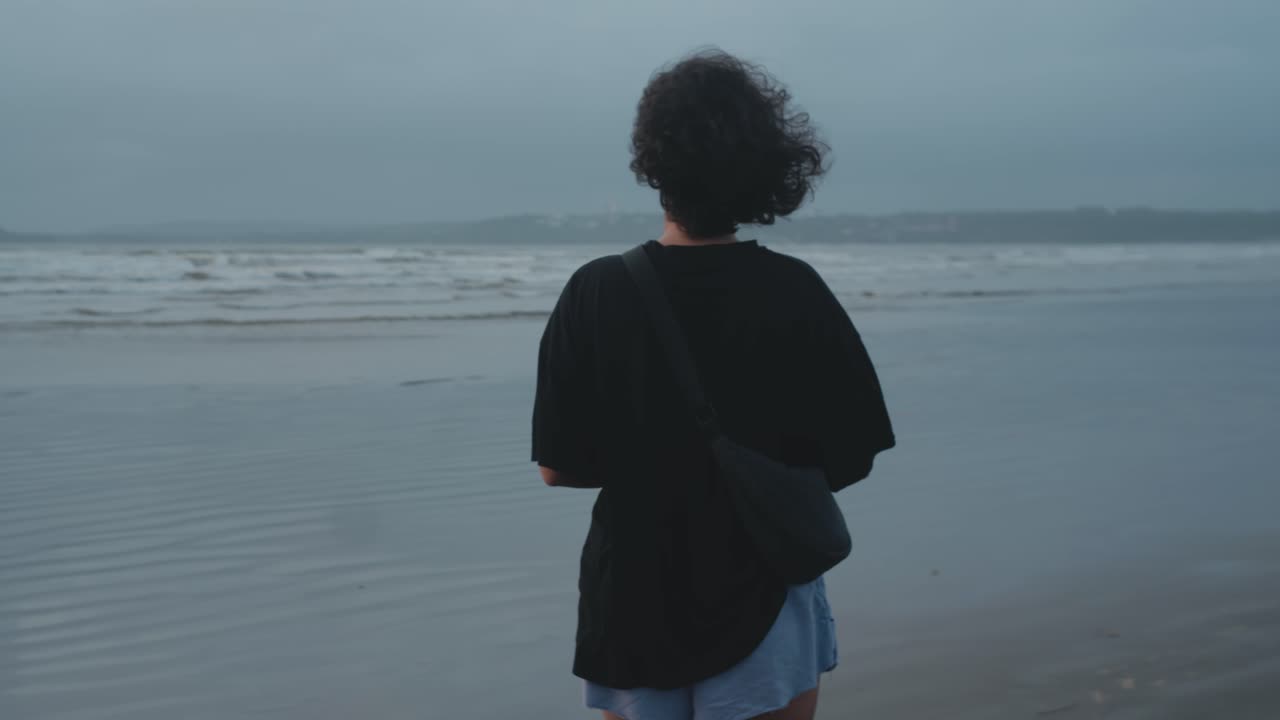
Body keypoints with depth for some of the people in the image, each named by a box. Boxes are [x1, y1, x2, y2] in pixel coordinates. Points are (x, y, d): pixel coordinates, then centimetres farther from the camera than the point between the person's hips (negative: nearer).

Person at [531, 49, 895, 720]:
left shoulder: (593, 293, -10)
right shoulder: (794, 293, -11)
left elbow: (557, 468, -5)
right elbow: (848, 461, -6)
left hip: (630, 605, 1)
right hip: (761, 599, -1)